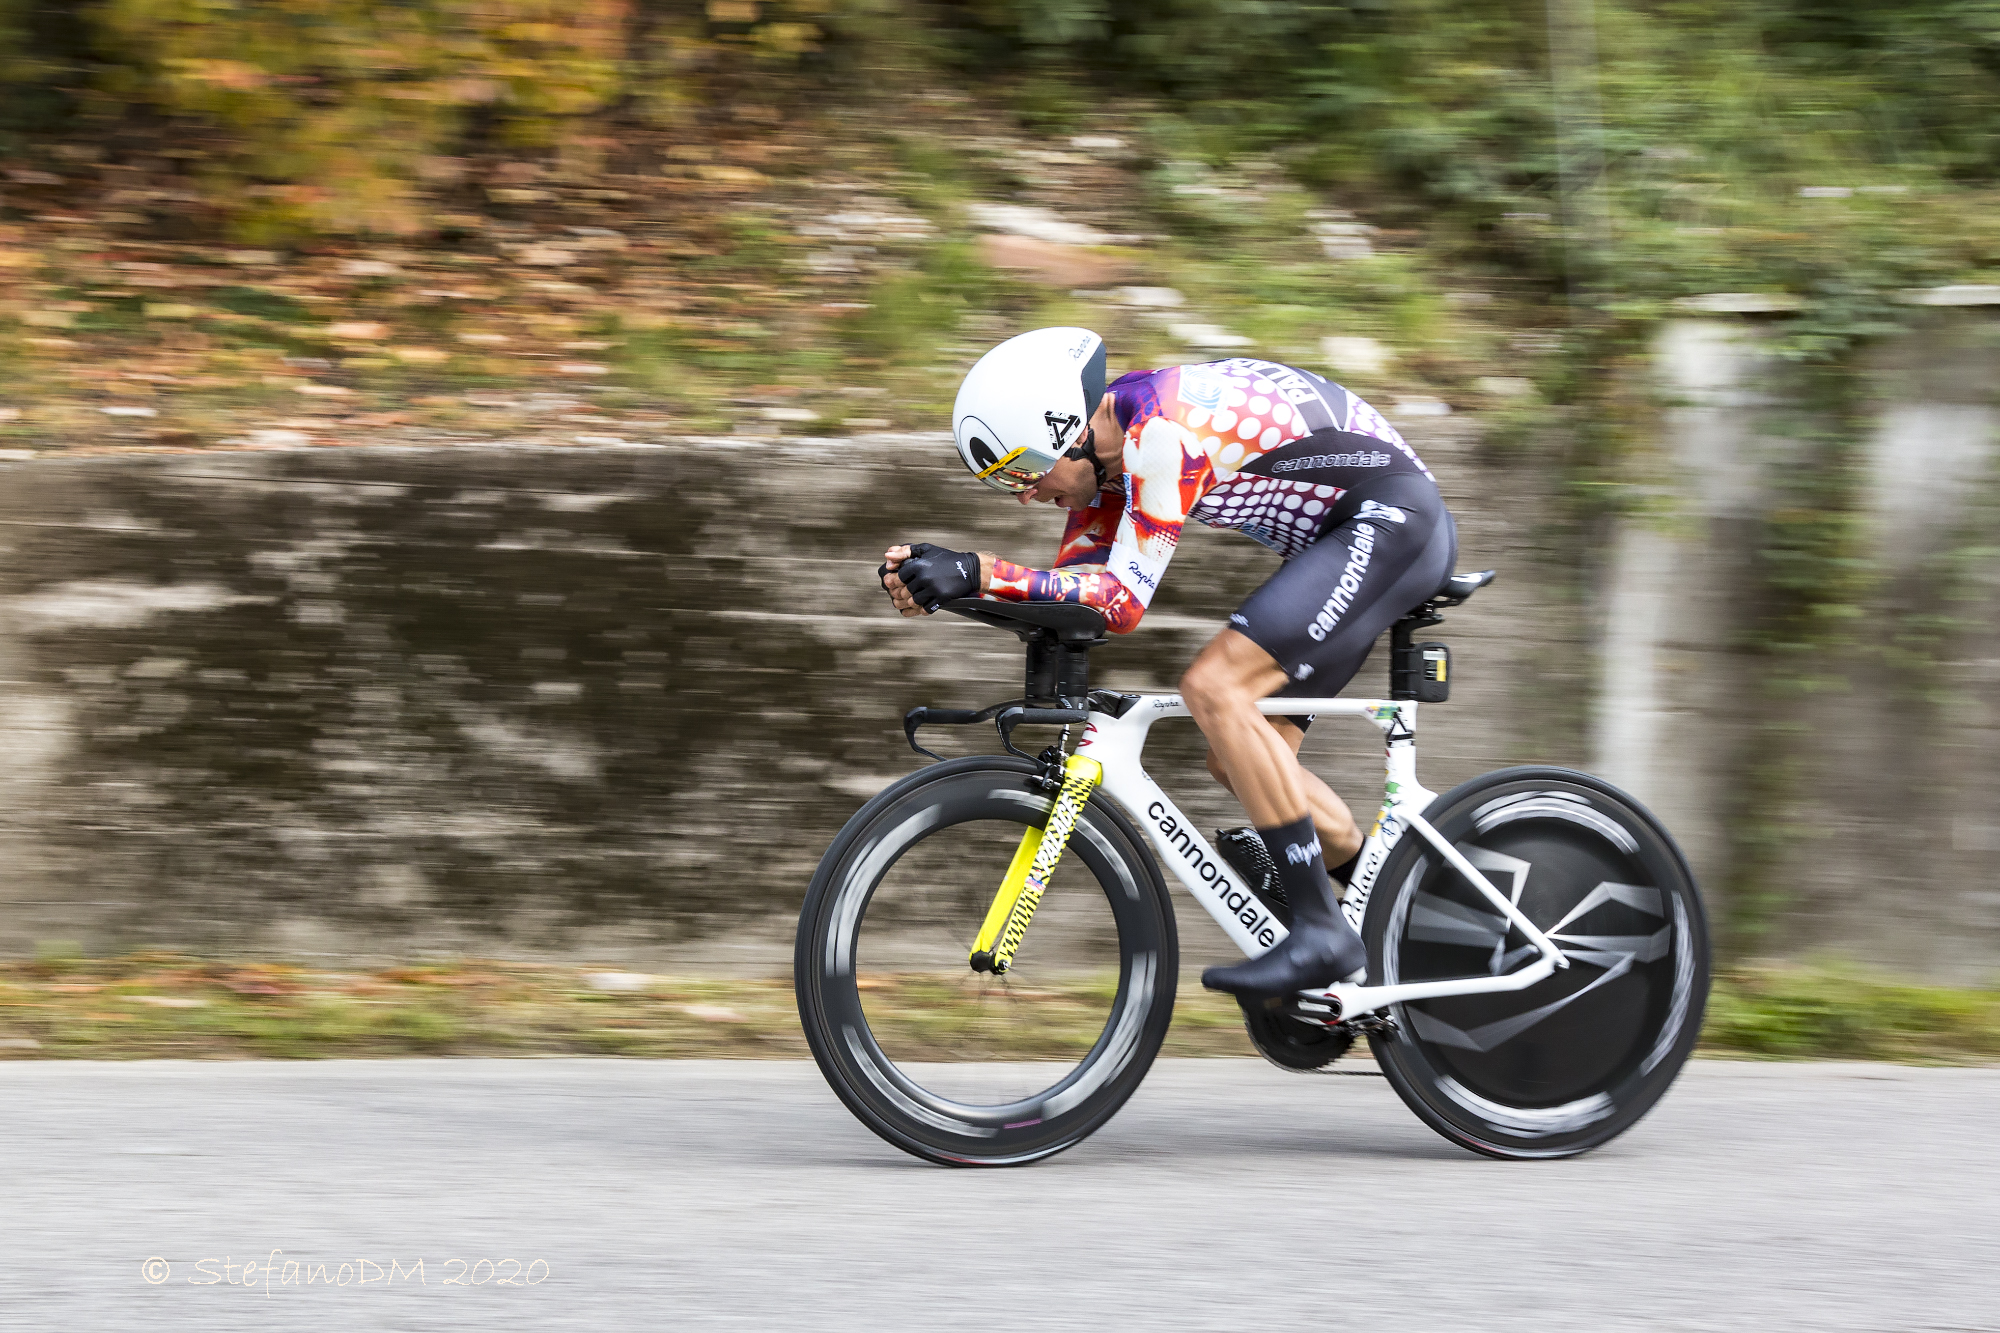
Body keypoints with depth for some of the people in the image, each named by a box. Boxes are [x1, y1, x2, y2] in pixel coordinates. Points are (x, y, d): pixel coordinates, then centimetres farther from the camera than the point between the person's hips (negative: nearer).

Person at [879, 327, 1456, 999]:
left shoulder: (1161, 431, -23)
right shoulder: (1105, 448, 7)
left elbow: (1122, 601, -25)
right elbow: (1068, 591, 5)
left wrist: (981, 572, -32)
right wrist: (942, 578, -11)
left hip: (1391, 517, -10)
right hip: (1343, 540, 10)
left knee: (1213, 689, -21)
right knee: (1241, 762, 8)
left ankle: (1322, 933, -20)